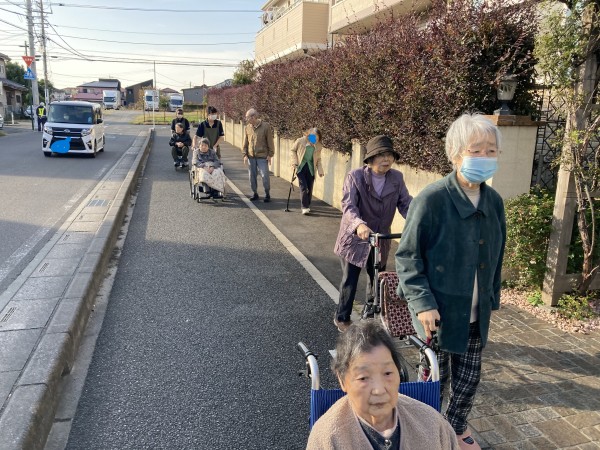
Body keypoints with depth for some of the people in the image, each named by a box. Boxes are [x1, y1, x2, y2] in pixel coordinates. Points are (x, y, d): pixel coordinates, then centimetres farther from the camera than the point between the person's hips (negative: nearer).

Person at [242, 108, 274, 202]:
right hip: (251, 156, 4)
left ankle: (267, 194, 12)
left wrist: (270, 154, -6)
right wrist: (245, 154, 3)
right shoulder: (248, 127, 5)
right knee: (252, 176, 8)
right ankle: (255, 193, 23)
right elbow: (245, 142, 10)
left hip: (262, 156, -4)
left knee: (265, 176, -4)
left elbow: (270, 142, -3)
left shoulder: (265, 126, -7)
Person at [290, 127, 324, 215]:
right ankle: (304, 207, -6)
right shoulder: (300, 141, -6)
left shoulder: (318, 146, 3)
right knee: (303, 188, -10)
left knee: (309, 188, 5)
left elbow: (318, 159, 13)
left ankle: (307, 205, 23)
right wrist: (294, 162, -4)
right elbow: (292, 151, 5)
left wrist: (320, 170, 4)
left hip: (311, 169, 3)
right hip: (301, 167, -3)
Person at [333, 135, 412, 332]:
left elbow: (406, 204, -8)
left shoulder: (397, 178, -5)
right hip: (354, 239, -4)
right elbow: (348, 205, -28)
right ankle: (342, 318, 29)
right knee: (350, 281, 7)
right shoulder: (355, 176, -17)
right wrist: (359, 225, -47)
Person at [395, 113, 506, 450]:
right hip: (438, 310, -5)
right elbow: (408, 255, -14)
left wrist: (492, 300, 15)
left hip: (476, 312, 5)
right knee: (435, 375, 12)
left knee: (470, 376, 18)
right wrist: (423, 303, -18)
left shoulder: (494, 201, 0)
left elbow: (496, 256, 11)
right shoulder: (433, 199, -18)